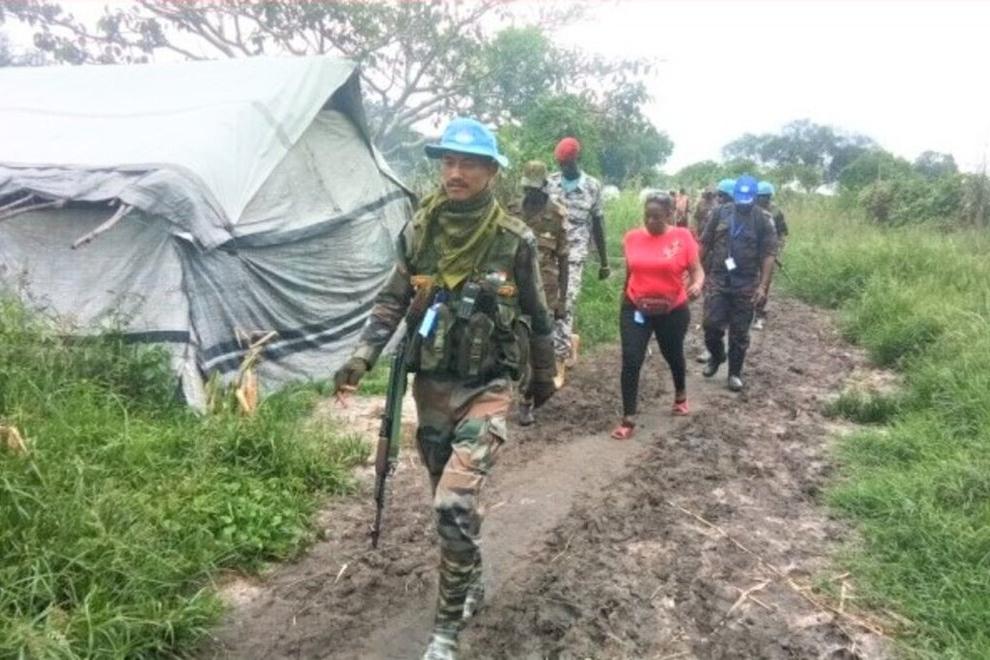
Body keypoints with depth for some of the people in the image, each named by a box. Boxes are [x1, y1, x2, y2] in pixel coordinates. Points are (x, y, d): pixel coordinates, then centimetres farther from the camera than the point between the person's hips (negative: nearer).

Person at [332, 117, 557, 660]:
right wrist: (362, 356, -8)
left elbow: (536, 316, 2)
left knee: (454, 502, -15)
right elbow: (392, 301, 4)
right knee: (448, 499, 17)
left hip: (486, 389, -4)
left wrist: (544, 377, 11)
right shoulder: (418, 232, -3)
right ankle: (471, 581, 43)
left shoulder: (514, 242, -10)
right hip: (431, 386, 4)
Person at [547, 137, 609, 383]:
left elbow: (598, 225, 7)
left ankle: (558, 366, 0)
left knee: (564, 307, -8)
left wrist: (604, 262, 10)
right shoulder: (548, 183, 5)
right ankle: (570, 340, 35)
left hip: (574, 255, -2)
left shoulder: (592, 186, 1)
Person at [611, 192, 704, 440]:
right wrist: (625, 300, 19)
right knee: (631, 361, -9)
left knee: (673, 355, 21)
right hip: (635, 309, 1)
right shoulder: (631, 238, -3)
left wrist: (697, 285, -30)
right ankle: (628, 420, -1)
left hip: (673, 311, -1)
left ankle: (681, 394, 51)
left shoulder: (683, 237, -11)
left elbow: (697, 270, -9)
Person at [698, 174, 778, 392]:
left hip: (746, 283, -1)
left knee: (739, 331, 5)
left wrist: (762, 286, -14)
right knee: (711, 324, -2)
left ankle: (735, 372, 19)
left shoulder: (763, 220, -4)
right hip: (717, 279, 1)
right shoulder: (720, 212, 1)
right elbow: (705, 244, 7)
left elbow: (769, 255, -7)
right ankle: (716, 357, 26)